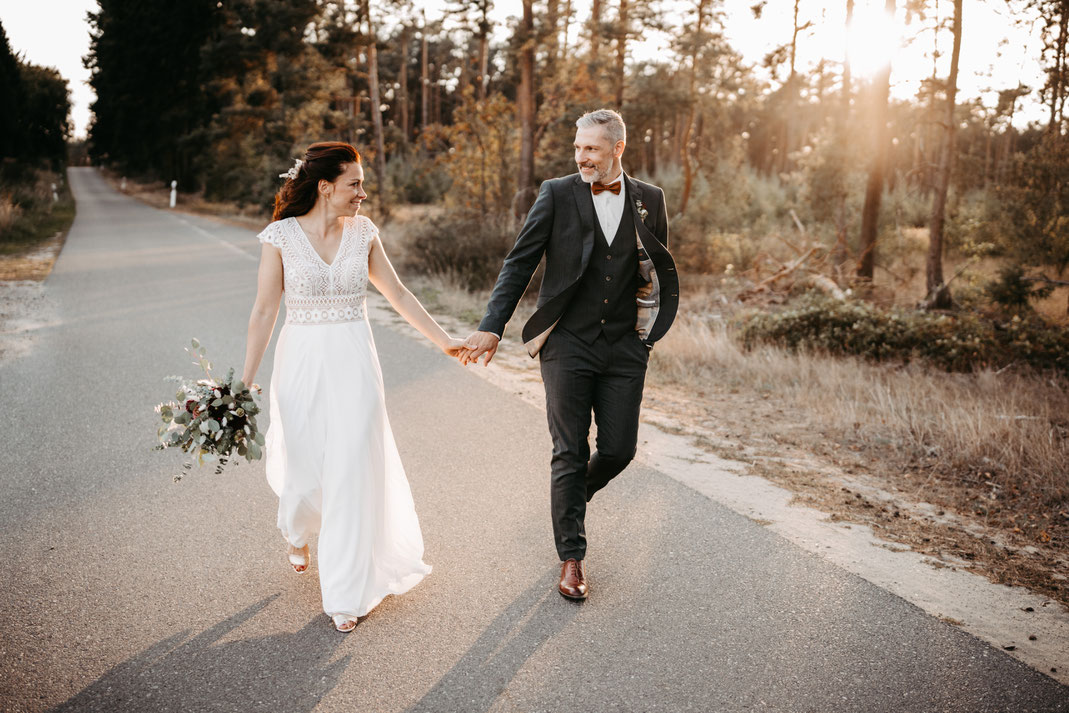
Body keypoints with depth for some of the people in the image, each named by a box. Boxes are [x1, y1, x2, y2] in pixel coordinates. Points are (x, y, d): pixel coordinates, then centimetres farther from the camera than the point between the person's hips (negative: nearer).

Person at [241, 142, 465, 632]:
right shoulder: (281, 236, -7)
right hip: (303, 364, -2)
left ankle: (346, 595, 13)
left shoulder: (363, 232, 2)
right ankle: (297, 530, 47)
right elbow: (264, 312, -5)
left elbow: (397, 293, 10)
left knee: (353, 473, 0)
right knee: (306, 469, 8)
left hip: (354, 364, 2)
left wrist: (442, 339, 11)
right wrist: (245, 384, -6)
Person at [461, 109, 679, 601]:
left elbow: (660, 271, 17)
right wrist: (492, 327, -8)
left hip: (624, 347, 3)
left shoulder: (649, 200, 6)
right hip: (567, 344, -2)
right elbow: (519, 263, -2)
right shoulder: (557, 194, -1)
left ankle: (574, 495, 37)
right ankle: (571, 558, 14)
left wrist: (651, 327, 9)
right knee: (569, 452, 1)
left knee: (619, 449, 3)